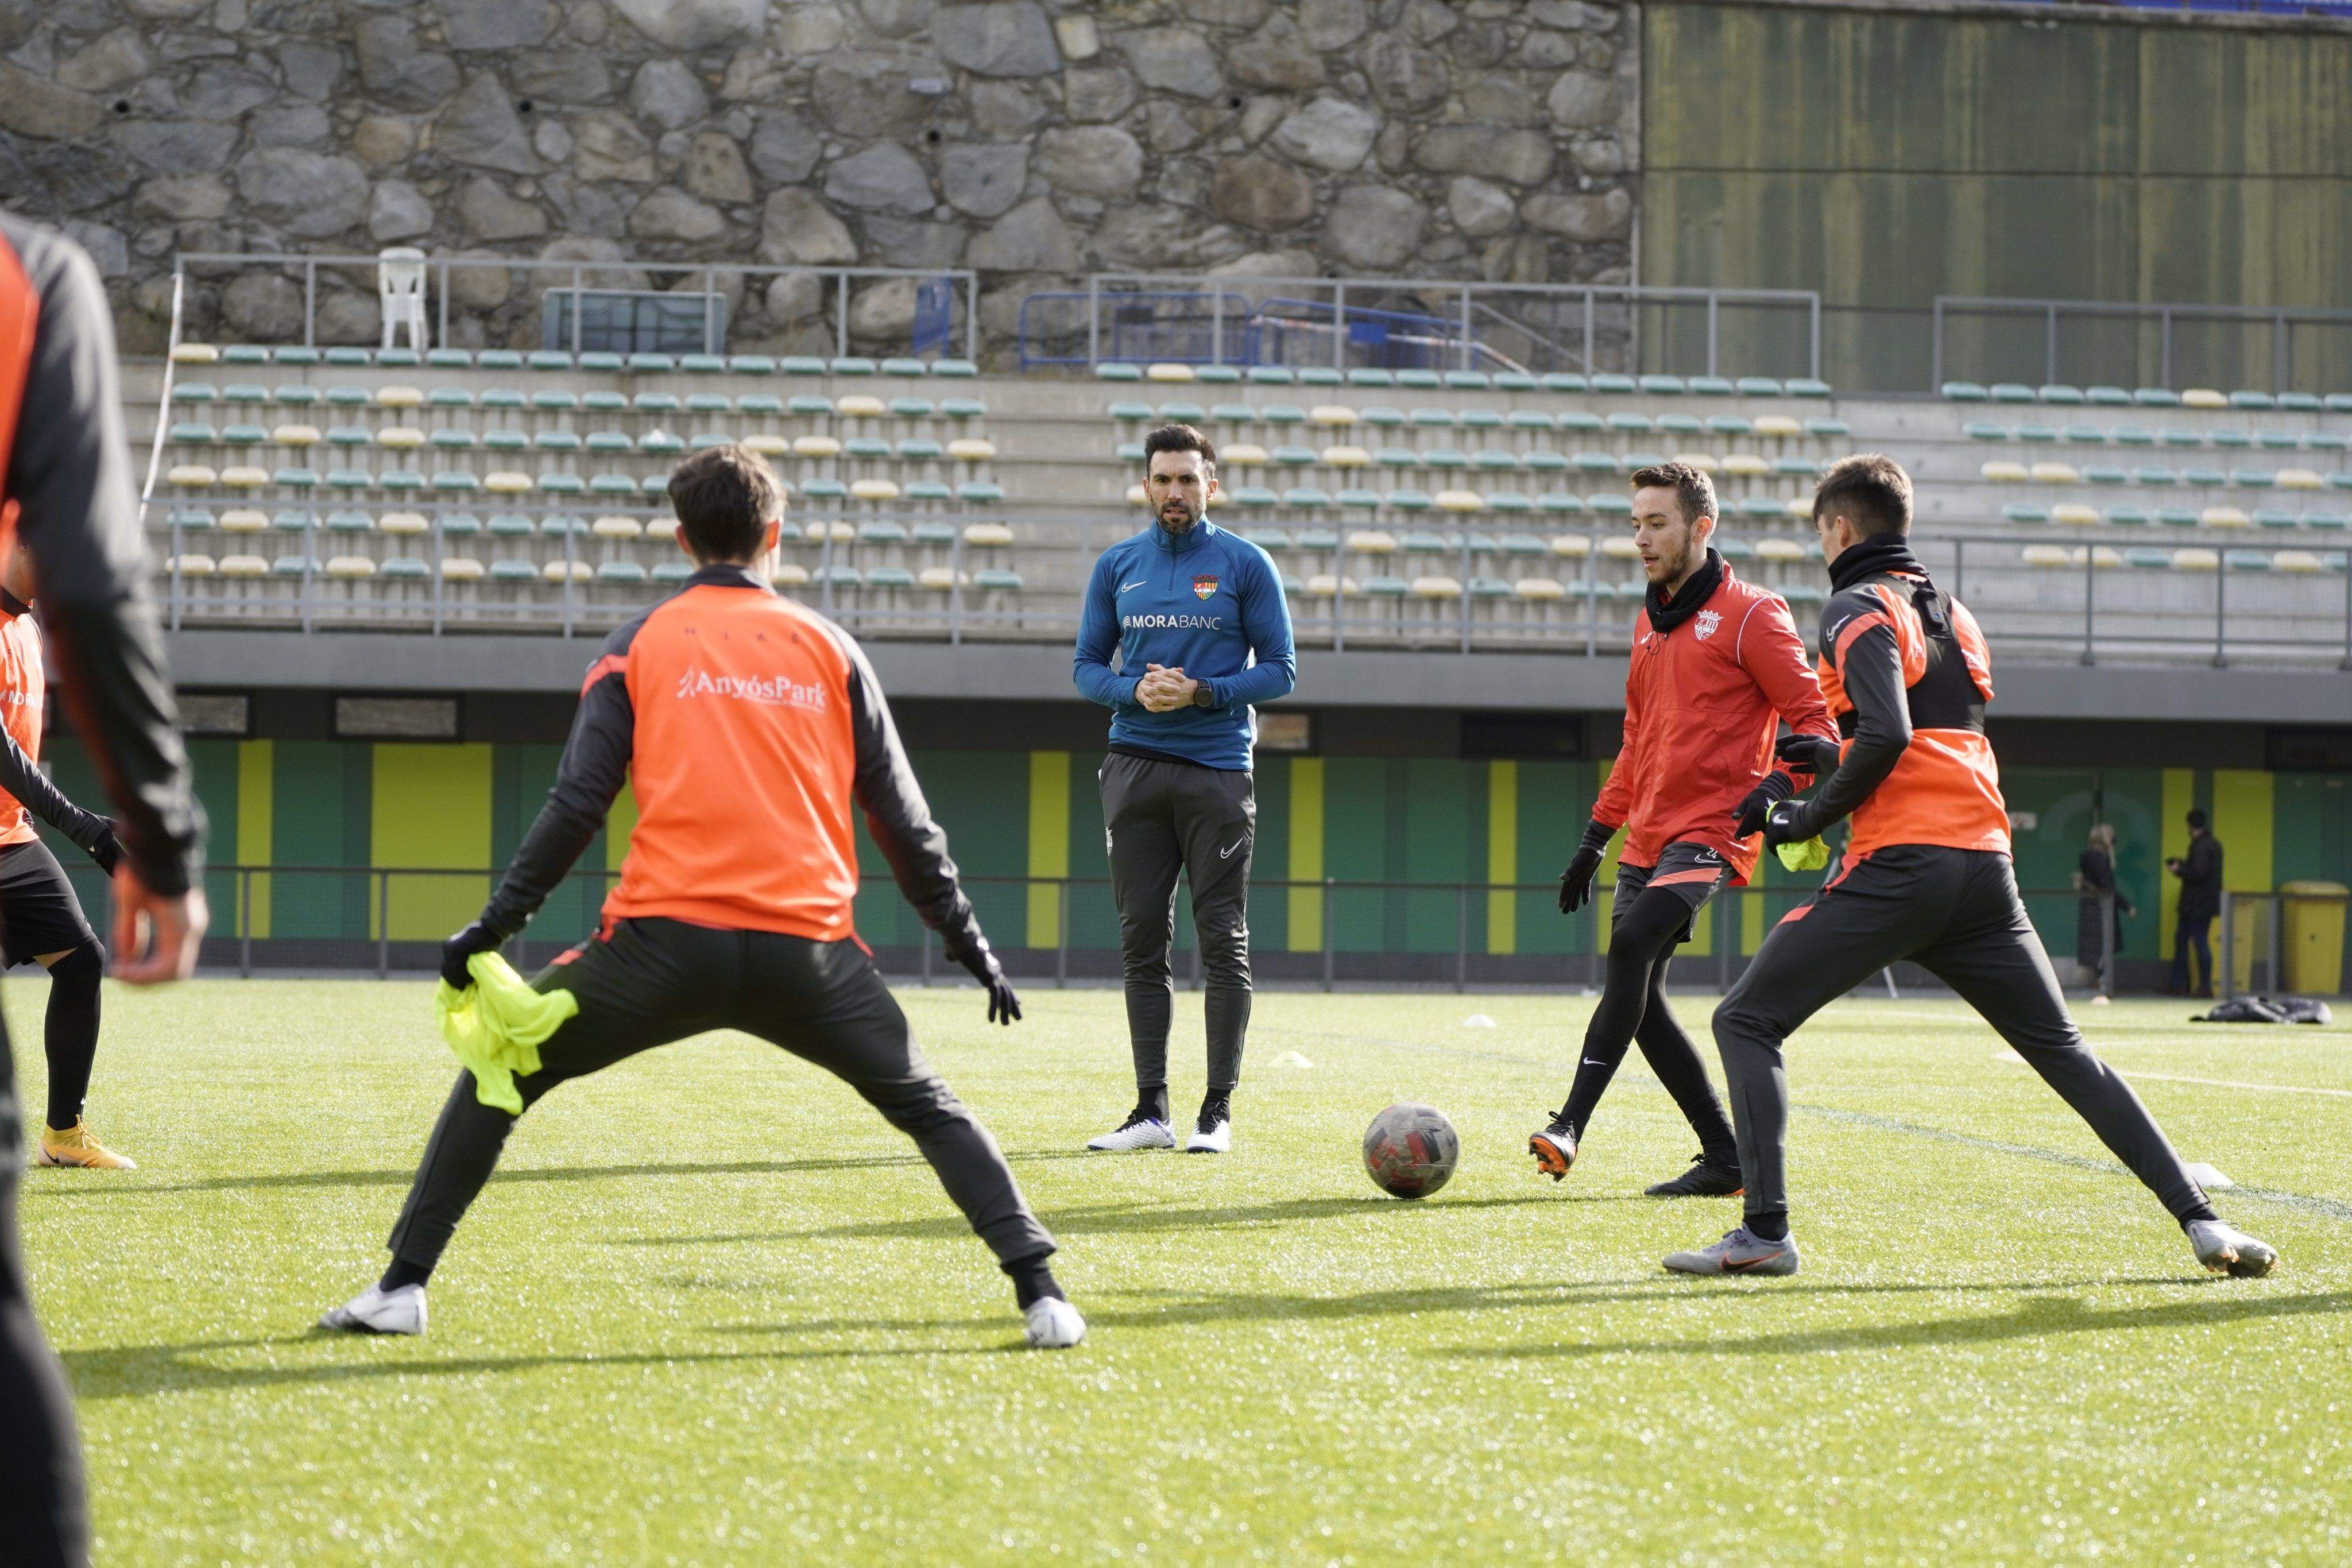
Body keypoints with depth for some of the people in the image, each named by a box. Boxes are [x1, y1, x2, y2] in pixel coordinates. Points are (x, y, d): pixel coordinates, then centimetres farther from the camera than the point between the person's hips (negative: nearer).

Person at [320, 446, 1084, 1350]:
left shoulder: (639, 646, 11)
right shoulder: (828, 647, 14)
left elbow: (577, 805, 2)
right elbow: (903, 819, 14)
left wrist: (494, 927, 5)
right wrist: (968, 942, 22)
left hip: (666, 938, -1)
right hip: (807, 948, 1)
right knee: (927, 1107, 16)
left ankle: (404, 1285, 10)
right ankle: (1039, 1292, 1)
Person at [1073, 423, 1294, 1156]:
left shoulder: (1245, 565, 1)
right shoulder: (1117, 567, 11)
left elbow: (1280, 670, 0)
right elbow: (1088, 667, 13)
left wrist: (1200, 692, -14)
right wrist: (1135, 690, -8)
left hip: (1217, 767, -3)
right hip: (1135, 765, 3)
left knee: (1223, 941, -4)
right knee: (1141, 938, 2)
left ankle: (1218, 1110, 0)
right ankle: (1151, 1110, 7)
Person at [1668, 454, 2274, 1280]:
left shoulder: (1857, 608, -2)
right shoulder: (1953, 611, 21)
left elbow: (1886, 736, -16)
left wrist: (1812, 815, -4)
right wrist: (1835, 757, 26)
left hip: (1897, 865, -7)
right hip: (1986, 866, 7)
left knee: (1745, 1023, 1)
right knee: (2067, 1053, 11)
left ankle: (1765, 1233, -10)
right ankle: (2200, 1219, 0)